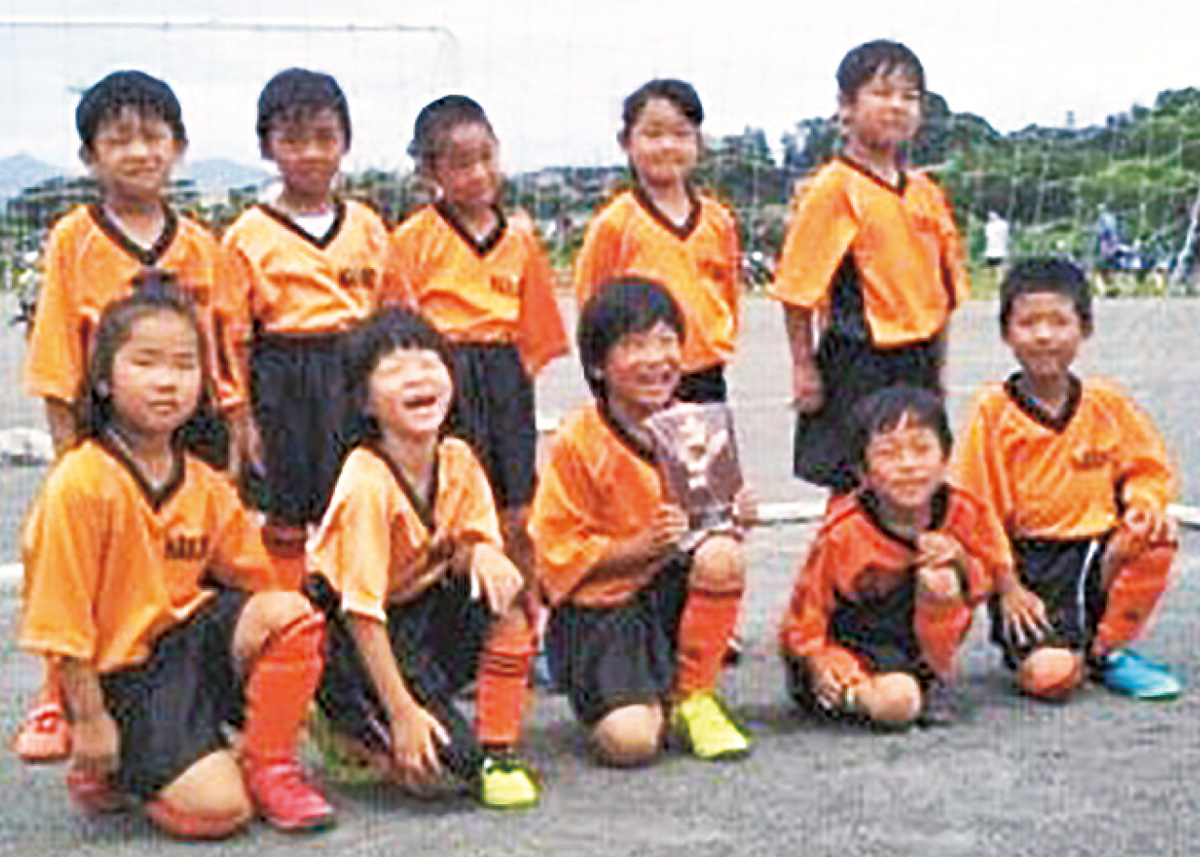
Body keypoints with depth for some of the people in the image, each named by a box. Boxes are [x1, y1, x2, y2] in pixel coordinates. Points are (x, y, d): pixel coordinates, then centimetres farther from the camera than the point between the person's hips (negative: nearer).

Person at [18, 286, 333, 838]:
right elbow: (61, 622, -14)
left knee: (291, 613, -22)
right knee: (218, 809, -20)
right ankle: (105, 773, 9)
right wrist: (90, 721, -13)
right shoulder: (80, 485, -15)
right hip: (121, 672, -6)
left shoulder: (206, 487, 4)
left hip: (190, 635, 6)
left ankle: (267, 765, -2)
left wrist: (285, 689, 6)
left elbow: (253, 581, 12)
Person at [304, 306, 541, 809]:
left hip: (424, 608, 7)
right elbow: (362, 609, -26)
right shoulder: (368, 483, -27)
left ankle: (498, 753, -9)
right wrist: (402, 713, -26)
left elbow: (482, 539, 2)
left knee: (504, 593, -21)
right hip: (347, 633, -6)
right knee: (423, 768, -21)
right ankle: (351, 731, 11)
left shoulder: (458, 461, -7)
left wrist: (483, 556, -25)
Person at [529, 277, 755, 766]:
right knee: (629, 741, -26)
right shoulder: (576, 443, -12)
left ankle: (691, 696, -8)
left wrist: (734, 521, -9)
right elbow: (562, 554, -11)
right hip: (599, 610, -4)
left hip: (675, 590, 4)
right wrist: (643, 546, -23)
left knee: (722, 556, -30)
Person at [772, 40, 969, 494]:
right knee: (851, 488, -1)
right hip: (859, 363, -7)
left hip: (918, 362, 7)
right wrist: (804, 366, -12)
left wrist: (936, 367, 16)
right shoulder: (834, 188, -10)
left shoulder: (925, 193, 10)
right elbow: (796, 285, -11)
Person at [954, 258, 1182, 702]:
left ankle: (1108, 650, -4)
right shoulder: (992, 411, -5)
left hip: (1098, 548, 4)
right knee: (1050, 676, -25)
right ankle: (1028, 643, 15)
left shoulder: (1107, 405, 4)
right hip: (1028, 561, -4)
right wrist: (1007, 588, -8)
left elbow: (1148, 469, 13)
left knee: (1156, 537, -27)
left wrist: (1144, 502, -11)